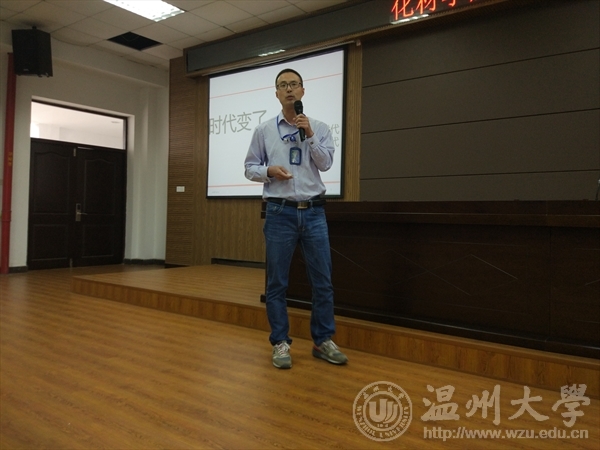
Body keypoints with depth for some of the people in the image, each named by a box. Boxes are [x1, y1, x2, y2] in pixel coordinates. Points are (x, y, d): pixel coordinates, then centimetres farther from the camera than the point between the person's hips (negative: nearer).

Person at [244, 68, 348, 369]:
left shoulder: (319, 128, 9)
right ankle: (280, 343, 16)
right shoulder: (264, 130, 7)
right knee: (277, 283, 3)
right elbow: (250, 168, 7)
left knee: (322, 281, 5)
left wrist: (310, 136, -12)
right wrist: (269, 170, -12)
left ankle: (323, 341, 19)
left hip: (314, 212, 1)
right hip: (280, 212, -1)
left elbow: (326, 163, -3)